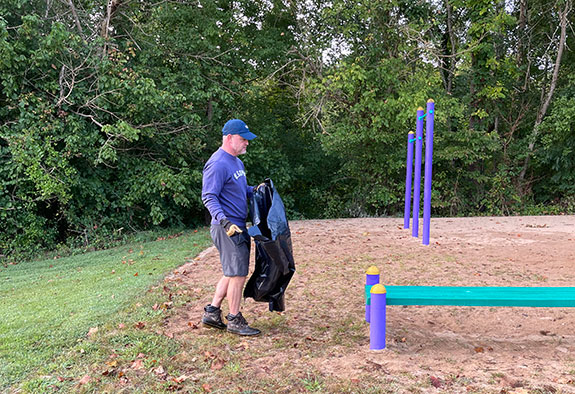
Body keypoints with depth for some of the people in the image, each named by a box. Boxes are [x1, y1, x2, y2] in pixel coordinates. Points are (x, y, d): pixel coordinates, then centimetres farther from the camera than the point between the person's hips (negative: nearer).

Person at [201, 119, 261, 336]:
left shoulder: (237, 162, 16)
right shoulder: (218, 164, -16)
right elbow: (209, 197, -21)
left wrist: (255, 190, 11)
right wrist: (223, 220, -32)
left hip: (239, 227, 10)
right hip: (227, 228, -10)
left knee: (232, 273, 16)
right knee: (238, 274, -3)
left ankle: (212, 312, 25)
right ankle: (234, 321, 10)